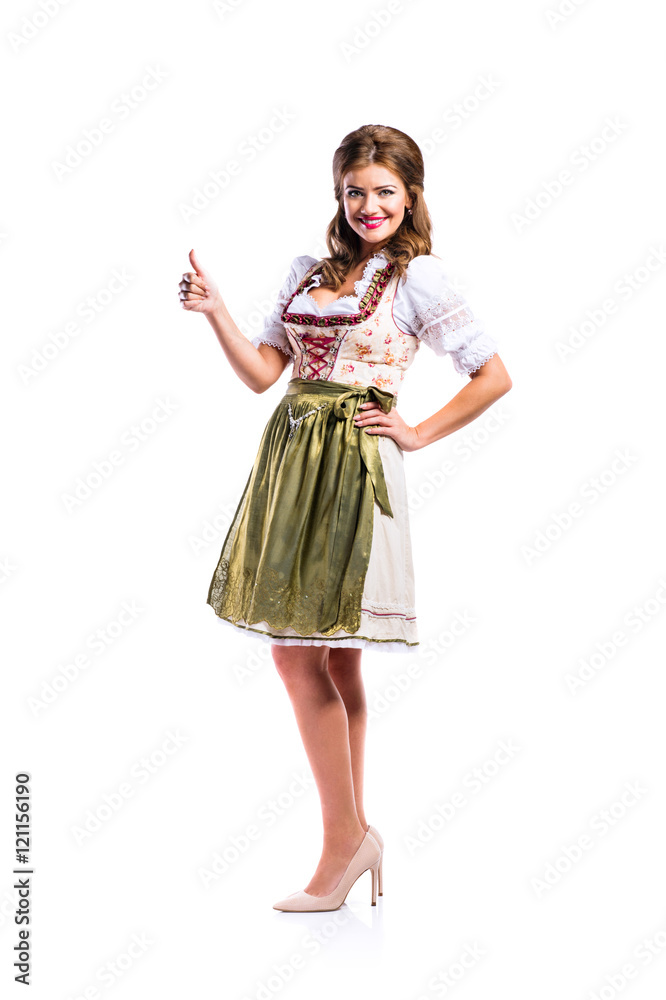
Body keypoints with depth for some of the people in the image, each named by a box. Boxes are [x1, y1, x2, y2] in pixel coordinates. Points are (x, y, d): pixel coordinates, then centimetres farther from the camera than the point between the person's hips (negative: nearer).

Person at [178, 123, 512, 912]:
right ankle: (352, 835, 20)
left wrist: (417, 434, -3)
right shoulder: (309, 270, 15)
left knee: (299, 653, -8)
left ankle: (344, 838, 6)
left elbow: (494, 377, -2)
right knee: (328, 657, 9)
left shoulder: (417, 277, -2)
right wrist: (215, 312, -1)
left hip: (350, 464, -6)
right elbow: (262, 372, 11)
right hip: (290, 456, 6)